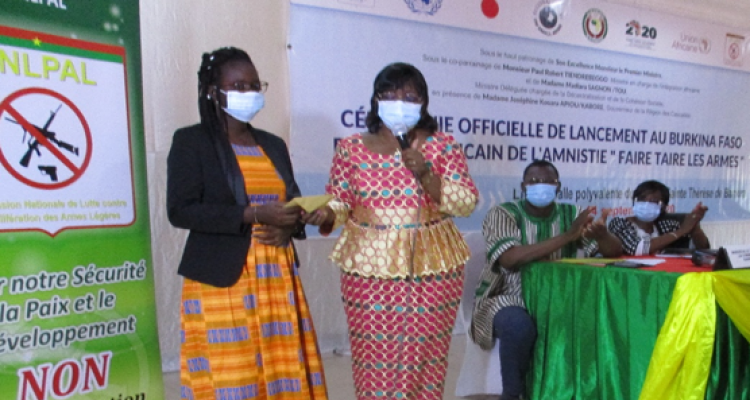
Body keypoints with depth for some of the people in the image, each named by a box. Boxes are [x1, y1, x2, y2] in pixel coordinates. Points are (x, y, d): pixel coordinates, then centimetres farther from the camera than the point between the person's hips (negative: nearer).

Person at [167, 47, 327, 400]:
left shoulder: (273, 145, 17)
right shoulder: (192, 141, 0)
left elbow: (294, 203, 20)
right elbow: (180, 211, -10)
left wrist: (289, 227, -4)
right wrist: (253, 216, -17)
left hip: (276, 278, 5)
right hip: (221, 280, -5)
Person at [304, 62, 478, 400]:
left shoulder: (443, 146, 3)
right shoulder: (352, 148, 4)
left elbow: (466, 202, -4)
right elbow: (339, 201, 5)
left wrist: (424, 174, -17)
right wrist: (326, 214, -17)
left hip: (433, 268, 0)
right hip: (369, 268, 0)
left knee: (424, 359, 4)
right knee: (374, 359, 2)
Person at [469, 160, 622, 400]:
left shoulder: (571, 214, 4)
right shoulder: (502, 214, -9)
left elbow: (615, 250, 0)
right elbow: (510, 259, -26)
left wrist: (602, 235, -26)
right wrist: (567, 236, -31)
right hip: (507, 299, -4)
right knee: (519, 325, -34)